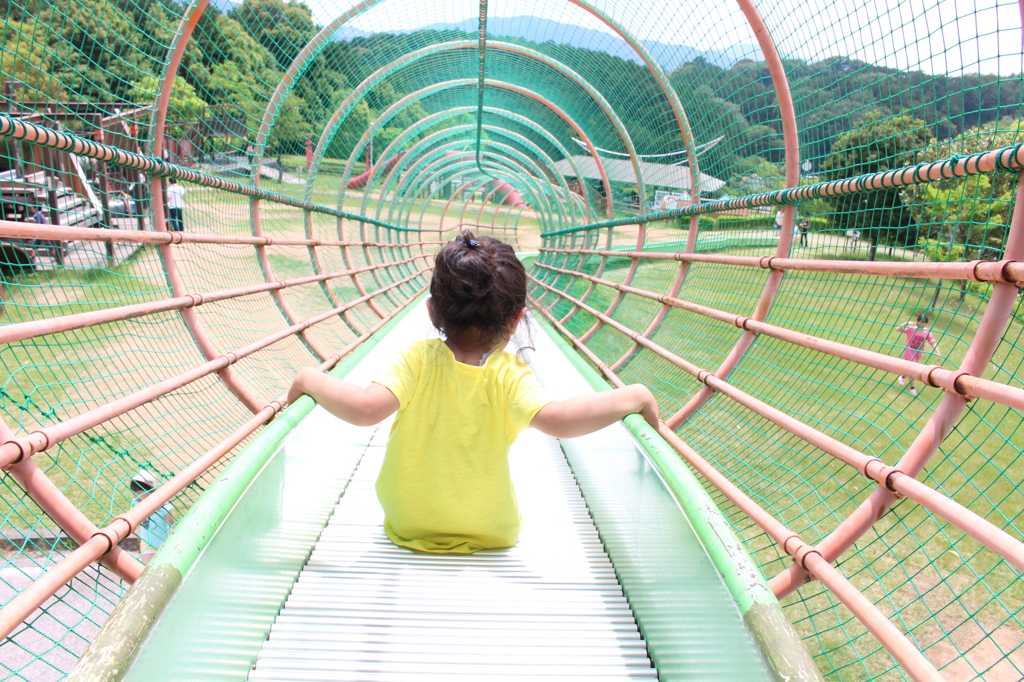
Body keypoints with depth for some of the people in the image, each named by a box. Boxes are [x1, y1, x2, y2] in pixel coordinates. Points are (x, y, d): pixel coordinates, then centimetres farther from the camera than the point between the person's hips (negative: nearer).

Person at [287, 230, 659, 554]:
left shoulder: (417, 360, -20)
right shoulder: (510, 375, -21)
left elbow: (365, 409, -32)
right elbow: (556, 420, -36)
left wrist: (311, 380, -15)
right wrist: (633, 397, -24)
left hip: (408, 529, 1)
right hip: (490, 534, 0)